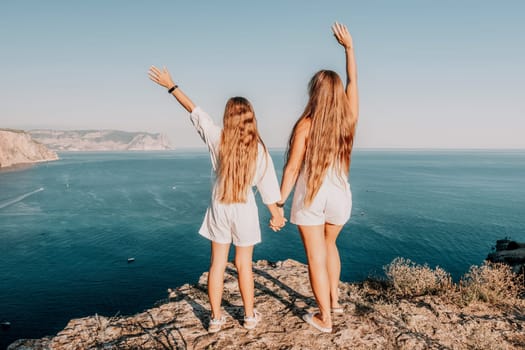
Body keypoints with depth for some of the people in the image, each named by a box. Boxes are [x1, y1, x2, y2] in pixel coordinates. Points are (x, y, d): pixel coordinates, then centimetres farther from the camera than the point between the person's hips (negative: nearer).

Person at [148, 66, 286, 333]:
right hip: (245, 210, -1)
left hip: (219, 209, 1)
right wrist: (276, 214, 5)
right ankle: (250, 316, 24)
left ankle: (216, 318, 20)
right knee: (244, 265, 11)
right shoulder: (258, 149, -10)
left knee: (217, 264, 11)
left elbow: (194, 111, 0)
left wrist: (170, 86, 9)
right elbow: (267, 186, -6)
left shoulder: (217, 139, -9)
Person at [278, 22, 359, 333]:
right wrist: (349, 47, 20)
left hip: (310, 196, -4)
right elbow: (353, 81, 12)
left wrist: (279, 202, -3)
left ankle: (325, 318, 18)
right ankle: (334, 299, 35)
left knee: (316, 256, 7)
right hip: (340, 196, 4)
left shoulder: (306, 125, -14)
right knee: (329, 245, 29)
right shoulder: (348, 120, -4)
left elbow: (292, 169, -13)